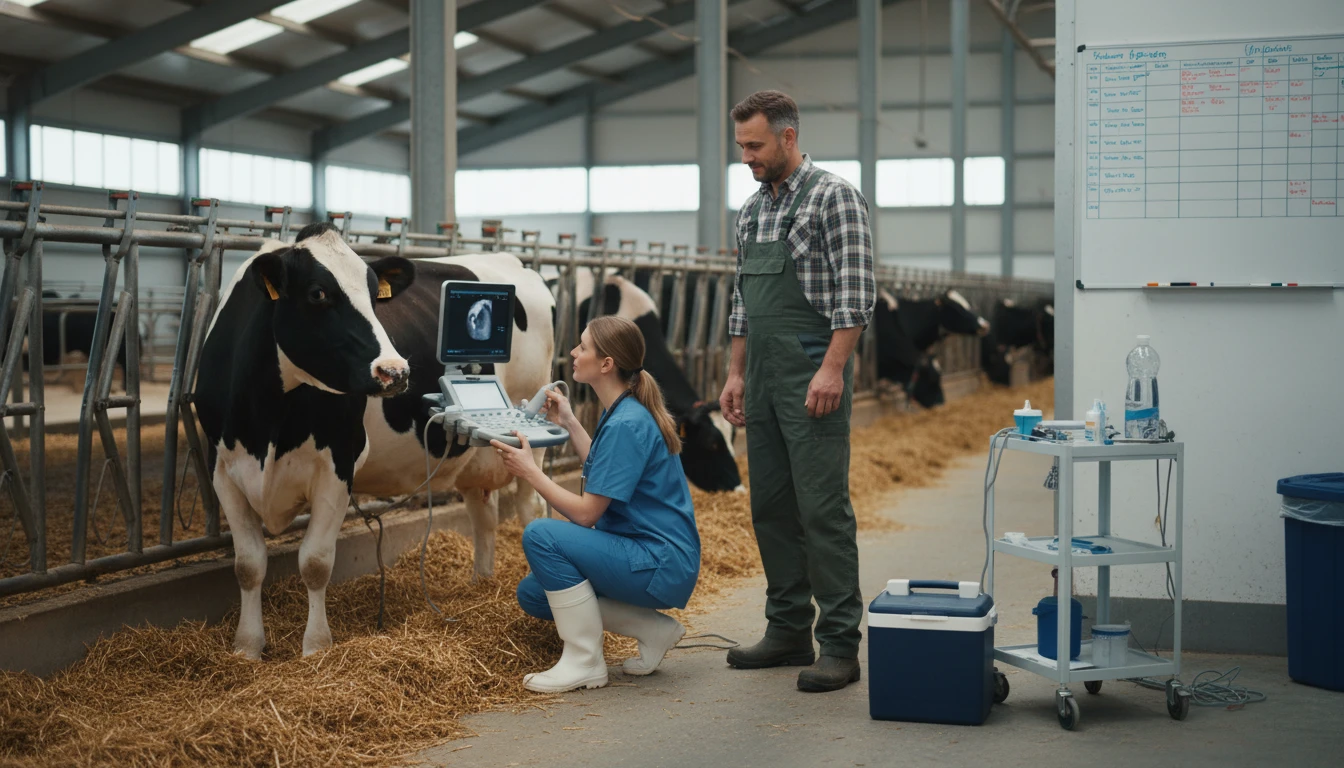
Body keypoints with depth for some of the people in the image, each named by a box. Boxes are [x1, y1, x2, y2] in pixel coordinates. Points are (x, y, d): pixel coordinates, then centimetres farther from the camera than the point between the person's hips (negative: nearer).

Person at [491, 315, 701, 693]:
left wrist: (529, 470, -13)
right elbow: (603, 473, 22)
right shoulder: (620, 411, 8)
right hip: (644, 553, 10)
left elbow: (586, 512, -21)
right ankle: (653, 629, 12)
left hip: (664, 566, -10)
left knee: (541, 534, -23)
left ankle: (584, 662, -12)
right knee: (532, 593, 12)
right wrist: (569, 424, 23)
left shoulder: (626, 425, -22)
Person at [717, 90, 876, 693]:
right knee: (771, 506, 11)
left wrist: (832, 369, -21)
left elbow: (856, 294, -15)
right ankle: (788, 631, 20)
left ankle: (839, 644, -3)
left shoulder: (833, 197, -8)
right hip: (763, 378, 8)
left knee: (823, 508, -8)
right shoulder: (752, 210, 16)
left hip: (813, 374, -8)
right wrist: (736, 373, 15)